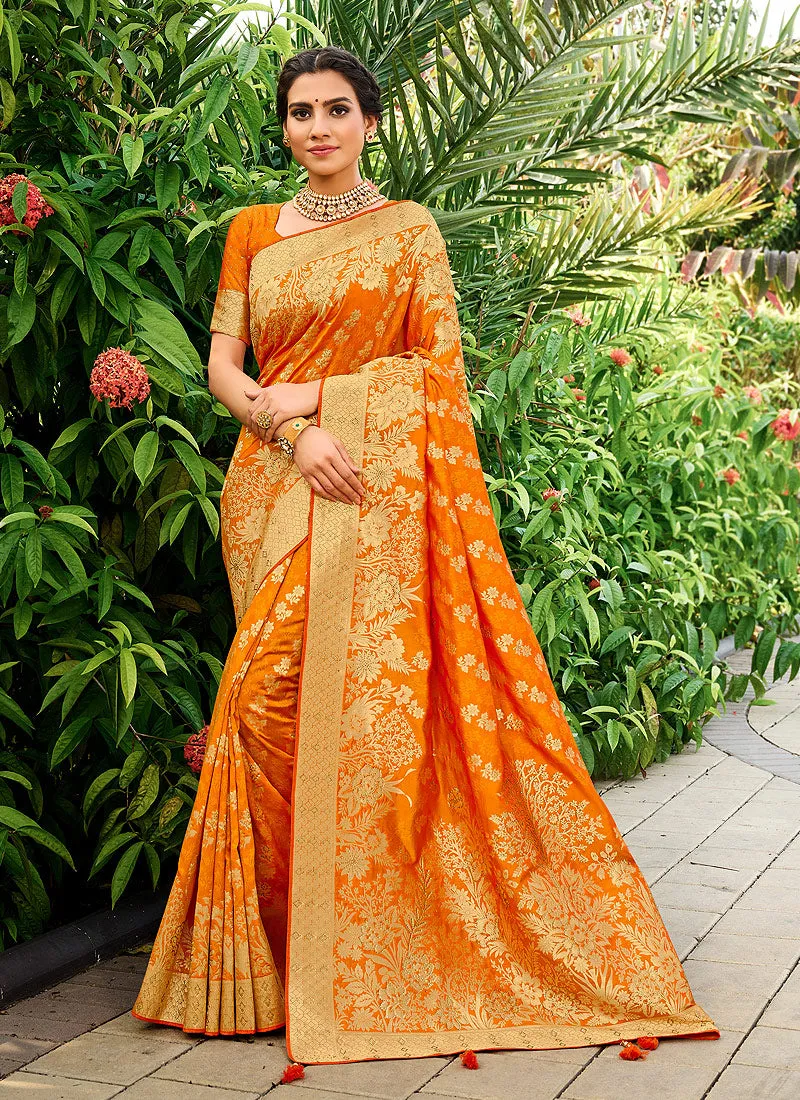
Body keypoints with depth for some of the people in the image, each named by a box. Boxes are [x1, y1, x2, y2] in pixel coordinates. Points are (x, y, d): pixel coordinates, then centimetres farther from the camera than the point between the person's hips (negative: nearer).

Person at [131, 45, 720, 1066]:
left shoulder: (409, 228, 9)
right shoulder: (253, 234, 16)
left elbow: (441, 366, 2)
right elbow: (222, 365, 9)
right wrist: (296, 427, -10)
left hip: (383, 478, -3)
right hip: (276, 479, 3)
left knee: (368, 689, -12)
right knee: (272, 692, -3)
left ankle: (377, 952, -3)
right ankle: (281, 948, 7)